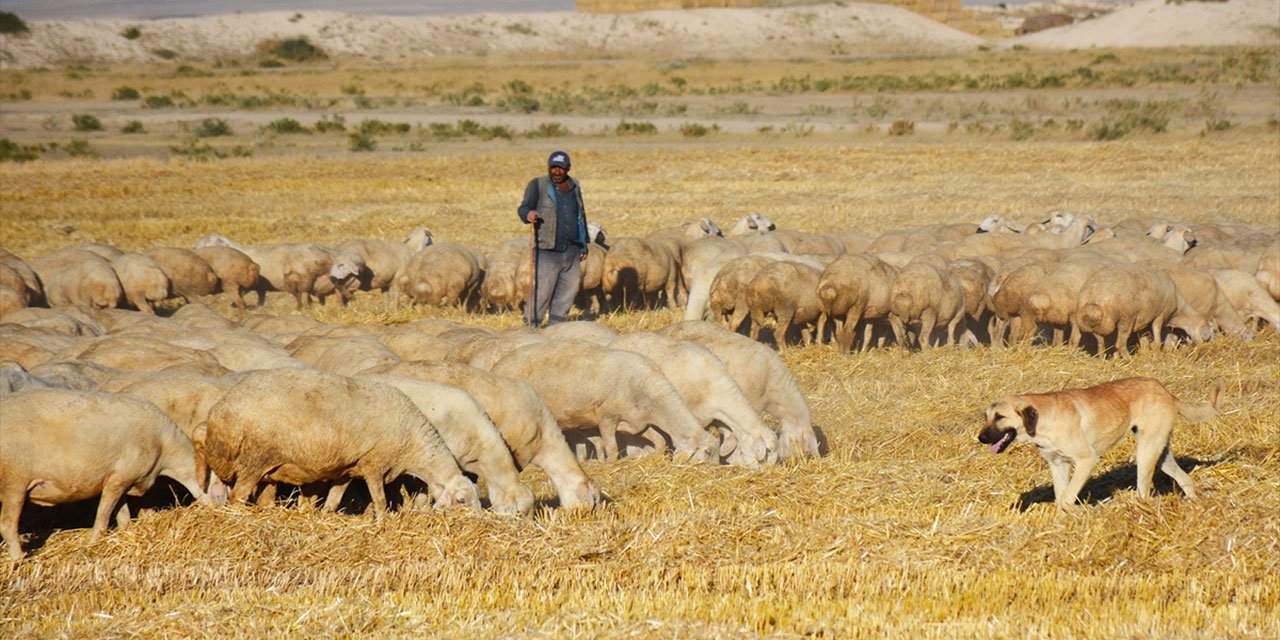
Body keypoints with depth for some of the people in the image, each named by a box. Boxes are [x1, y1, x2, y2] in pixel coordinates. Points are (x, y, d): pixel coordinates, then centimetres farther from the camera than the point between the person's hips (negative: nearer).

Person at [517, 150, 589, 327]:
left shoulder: (574, 187, 16)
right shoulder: (538, 185, -1)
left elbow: (581, 216, 24)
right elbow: (524, 207, -10)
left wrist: (583, 245, 23)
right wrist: (528, 215, -35)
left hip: (571, 251, 6)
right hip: (547, 251, -6)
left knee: (569, 288, 4)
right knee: (542, 290, -10)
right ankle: (531, 325, -3)